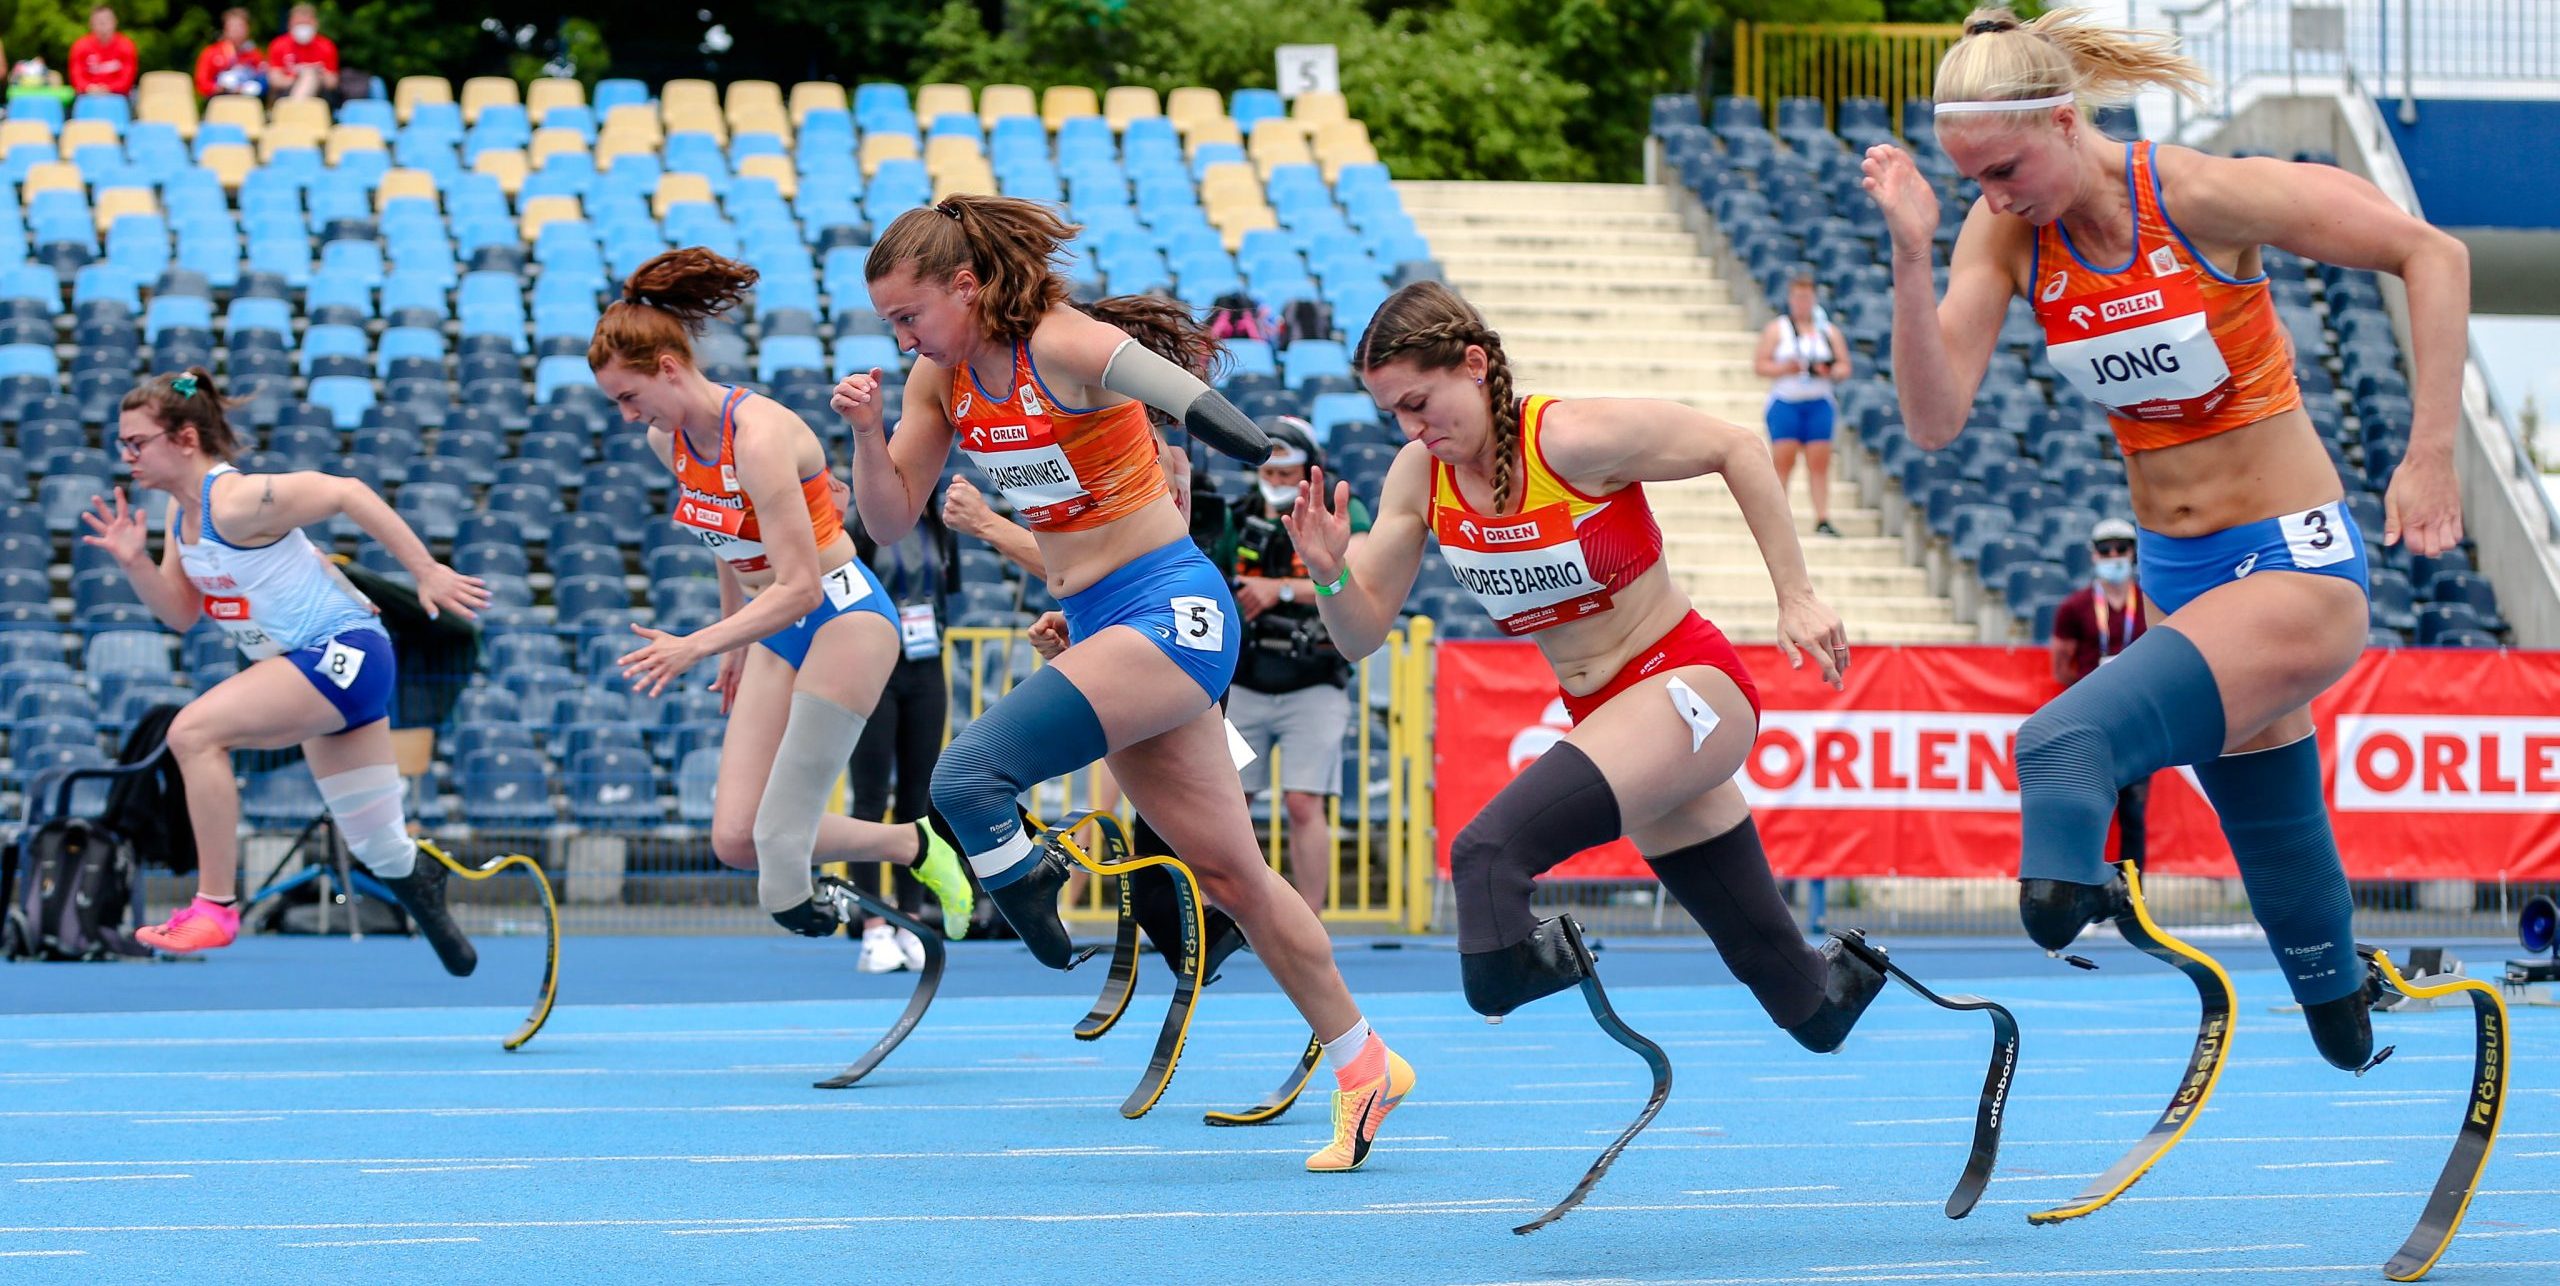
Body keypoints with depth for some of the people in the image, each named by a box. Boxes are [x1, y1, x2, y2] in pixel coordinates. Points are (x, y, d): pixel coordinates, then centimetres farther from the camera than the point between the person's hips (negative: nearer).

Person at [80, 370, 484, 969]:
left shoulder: (236, 502, -20)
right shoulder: (181, 513, 7)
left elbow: (347, 492, -19)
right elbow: (181, 614, 11)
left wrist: (427, 572, -17)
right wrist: (134, 562, -6)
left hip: (344, 651, -9)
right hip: (316, 671, 9)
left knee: (194, 732, -23)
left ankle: (215, 905, -18)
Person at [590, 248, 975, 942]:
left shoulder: (759, 434, -25)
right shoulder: (670, 438, 1)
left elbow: (799, 586, -28)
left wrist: (693, 648, -33)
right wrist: (734, 641, 25)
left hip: (843, 616, -8)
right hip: (777, 631, 8)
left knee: (780, 837, -15)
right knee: (735, 840, -1)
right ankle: (915, 846, 16)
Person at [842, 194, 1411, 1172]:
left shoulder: (1067, 348, -17)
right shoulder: (943, 376, 6)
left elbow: (1211, 417, -27)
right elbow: (891, 521, 10)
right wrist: (866, 432, -7)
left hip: (1170, 610, -8)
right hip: (1100, 628, 8)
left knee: (967, 776, -27)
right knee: (1227, 869, 11)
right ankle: (1363, 1068, 20)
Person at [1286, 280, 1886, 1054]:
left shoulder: (1574, 439, -20)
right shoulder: (1419, 476, -2)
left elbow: (1736, 447, -10)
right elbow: (1362, 633, 2)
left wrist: (1796, 597, -11)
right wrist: (1330, 575, -20)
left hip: (1690, 688, -7)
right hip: (1606, 715, 7)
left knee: (1489, 850, -35)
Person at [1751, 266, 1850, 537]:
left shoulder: (1829, 331, 13)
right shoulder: (1777, 329, 6)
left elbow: (1845, 366, 11)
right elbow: (1760, 364, 1)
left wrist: (1831, 372, -10)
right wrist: (1784, 368, -15)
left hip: (1820, 403, 2)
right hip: (1785, 402, -2)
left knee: (1819, 462, -3)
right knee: (1783, 461, -7)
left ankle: (1822, 519, -4)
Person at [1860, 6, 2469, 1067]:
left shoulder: (2200, 199, -19)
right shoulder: (2006, 234, -5)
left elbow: (2431, 254, -14)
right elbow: (1934, 420, -14)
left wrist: (2431, 453, -18)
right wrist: (1911, 253, -26)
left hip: (2298, 567, -6)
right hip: (2177, 580, 6)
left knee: (2069, 742, -33)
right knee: (2278, 847, 19)